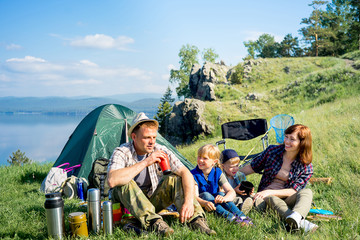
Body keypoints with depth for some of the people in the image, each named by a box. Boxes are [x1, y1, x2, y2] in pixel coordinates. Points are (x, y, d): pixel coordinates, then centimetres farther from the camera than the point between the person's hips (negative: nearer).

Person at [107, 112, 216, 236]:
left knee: (174, 179, -20)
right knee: (125, 183, -33)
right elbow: (112, 180, -39)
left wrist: (189, 201, -35)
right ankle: (153, 221, -39)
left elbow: (186, 173, -18)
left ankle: (196, 219, -29)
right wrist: (145, 162, -37)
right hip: (128, 206, -3)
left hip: (152, 202, 3)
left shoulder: (161, 151, -11)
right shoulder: (122, 153, -20)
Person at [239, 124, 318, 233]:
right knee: (271, 199, -36)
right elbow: (252, 167, 14)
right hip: (266, 197, 0)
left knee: (307, 192, -29)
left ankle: (294, 218, -61)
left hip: (286, 201, 0)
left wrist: (270, 192, -22)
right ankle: (299, 223, -60)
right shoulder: (272, 151, 4)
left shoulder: (306, 167, 0)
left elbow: (293, 191, -9)